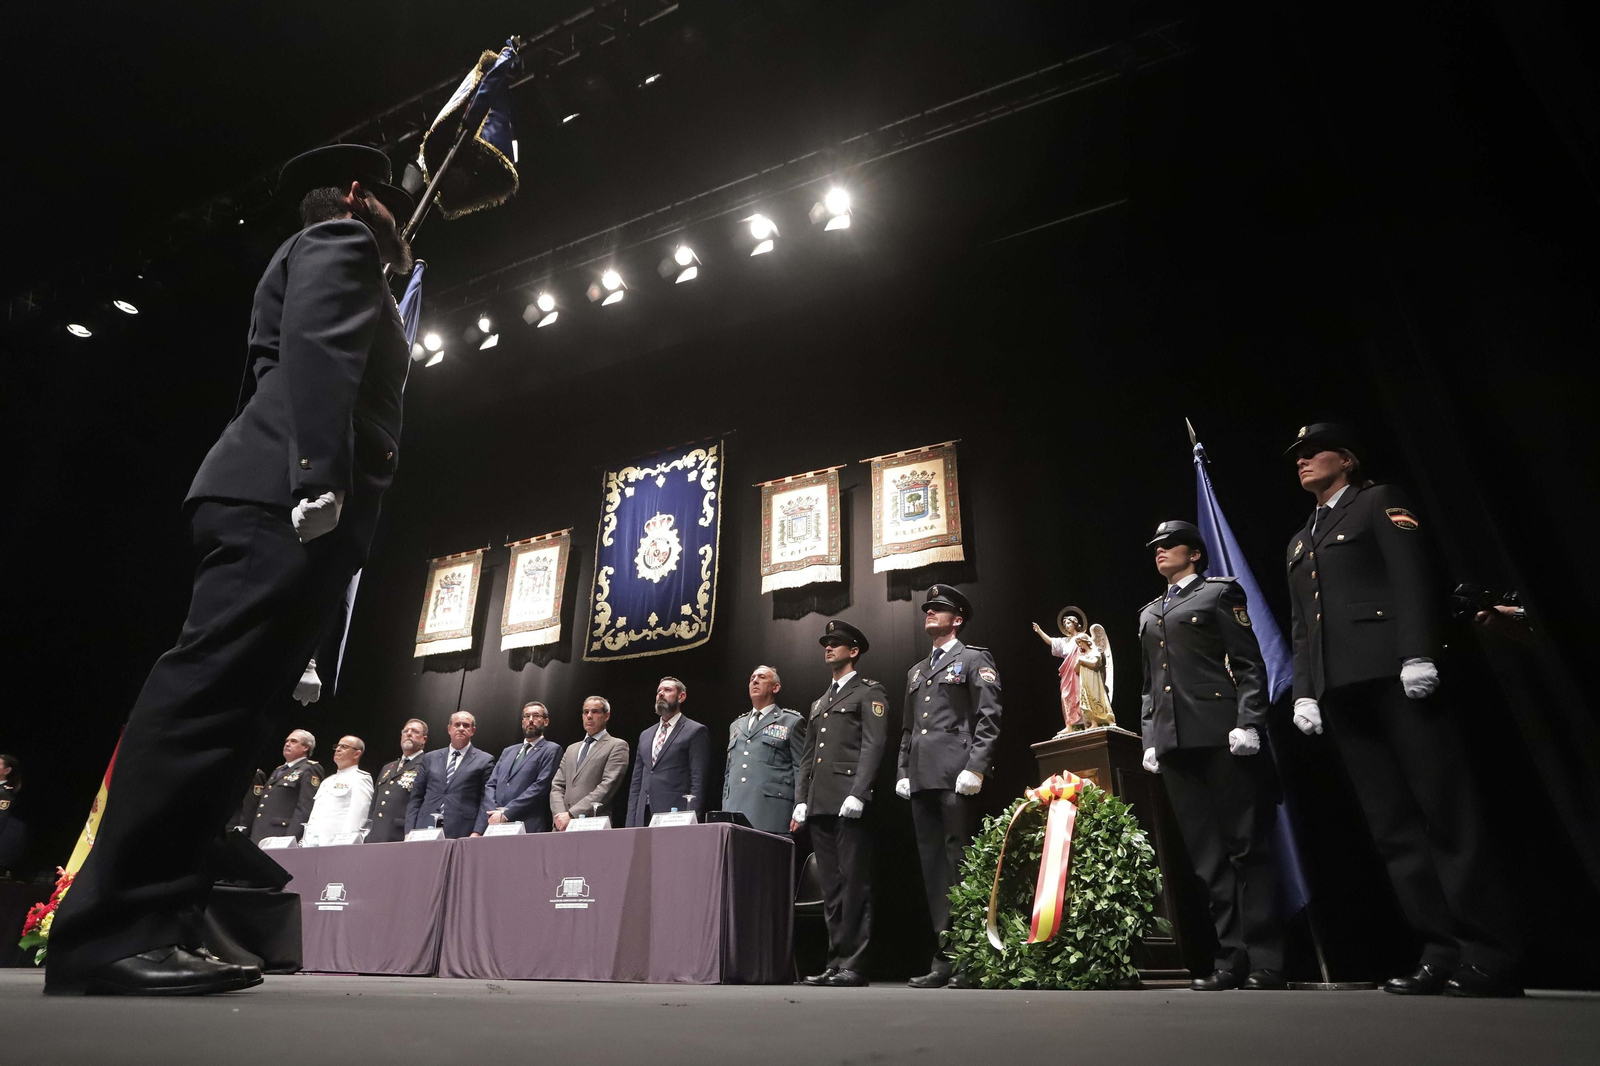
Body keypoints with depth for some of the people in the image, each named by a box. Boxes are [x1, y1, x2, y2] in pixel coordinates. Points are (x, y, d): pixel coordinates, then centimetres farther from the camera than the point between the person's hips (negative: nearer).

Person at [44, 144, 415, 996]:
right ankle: (108, 931, -16)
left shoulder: (330, 262, 36)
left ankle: (153, 928, 4)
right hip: (285, 499, -10)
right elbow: (319, 349, -12)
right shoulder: (338, 241, 9)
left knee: (229, 708, 2)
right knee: (209, 695, -16)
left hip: (286, 506, 10)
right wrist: (321, 473, -23)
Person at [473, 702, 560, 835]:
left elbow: (541, 786, -9)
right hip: (496, 827, 5)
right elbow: (491, 786, 13)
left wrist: (506, 813, -13)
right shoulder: (508, 752, 23)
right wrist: (495, 812, -6)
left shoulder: (551, 750, 3)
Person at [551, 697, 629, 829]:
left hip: (595, 824, -4)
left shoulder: (617, 746, 2)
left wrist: (572, 814, -14)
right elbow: (557, 786, 14)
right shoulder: (571, 749, 22)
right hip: (563, 826, 4)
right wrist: (560, 815, -5)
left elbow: (608, 786, -9)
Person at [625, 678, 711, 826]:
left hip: (676, 815, -5)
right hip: (644, 818, 5)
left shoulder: (696, 731, 0)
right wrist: (631, 822, 8)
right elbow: (636, 782, 17)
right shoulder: (645, 735, 19)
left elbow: (698, 781, -7)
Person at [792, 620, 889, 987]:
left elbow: (874, 745, -10)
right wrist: (801, 800, 12)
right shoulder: (819, 703, 24)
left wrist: (857, 794, -19)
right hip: (819, 805, 7)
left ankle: (854, 965, 2)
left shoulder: (869, 692, 2)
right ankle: (836, 962, 15)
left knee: (854, 884, -4)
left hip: (848, 804, -7)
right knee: (831, 887, 9)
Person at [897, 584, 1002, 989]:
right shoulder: (916, 671, 24)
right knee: (933, 867, 6)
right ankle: (944, 958, 11)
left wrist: (975, 768, -16)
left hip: (955, 776, -7)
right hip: (922, 779, 7)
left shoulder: (974, 660, 4)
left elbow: (989, 719, -6)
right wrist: (903, 772, 12)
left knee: (960, 863, -5)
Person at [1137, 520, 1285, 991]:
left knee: (1247, 846, 0)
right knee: (1207, 855, 6)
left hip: (1220, 735, -5)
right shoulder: (1148, 613, 22)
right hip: (1174, 743, 6)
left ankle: (1266, 961, 7)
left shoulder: (1219, 592, 6)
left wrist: (1248, 722, -14)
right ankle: (1231, 959, 12)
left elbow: (1249, 664, -3)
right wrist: (1149, 739, 13)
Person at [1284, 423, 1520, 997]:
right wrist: (1304, 691, 9)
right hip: (1339, 690, 6)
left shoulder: (1379, 501, 9)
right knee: (1392, 826, 2)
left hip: (1392, 672, -6)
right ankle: (1441, 953, 5)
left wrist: (1416, 654, -18)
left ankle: (1491, 954, 1)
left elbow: (1411, 575, -6)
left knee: (1447, 813, -5)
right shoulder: (1299, 542, 26)